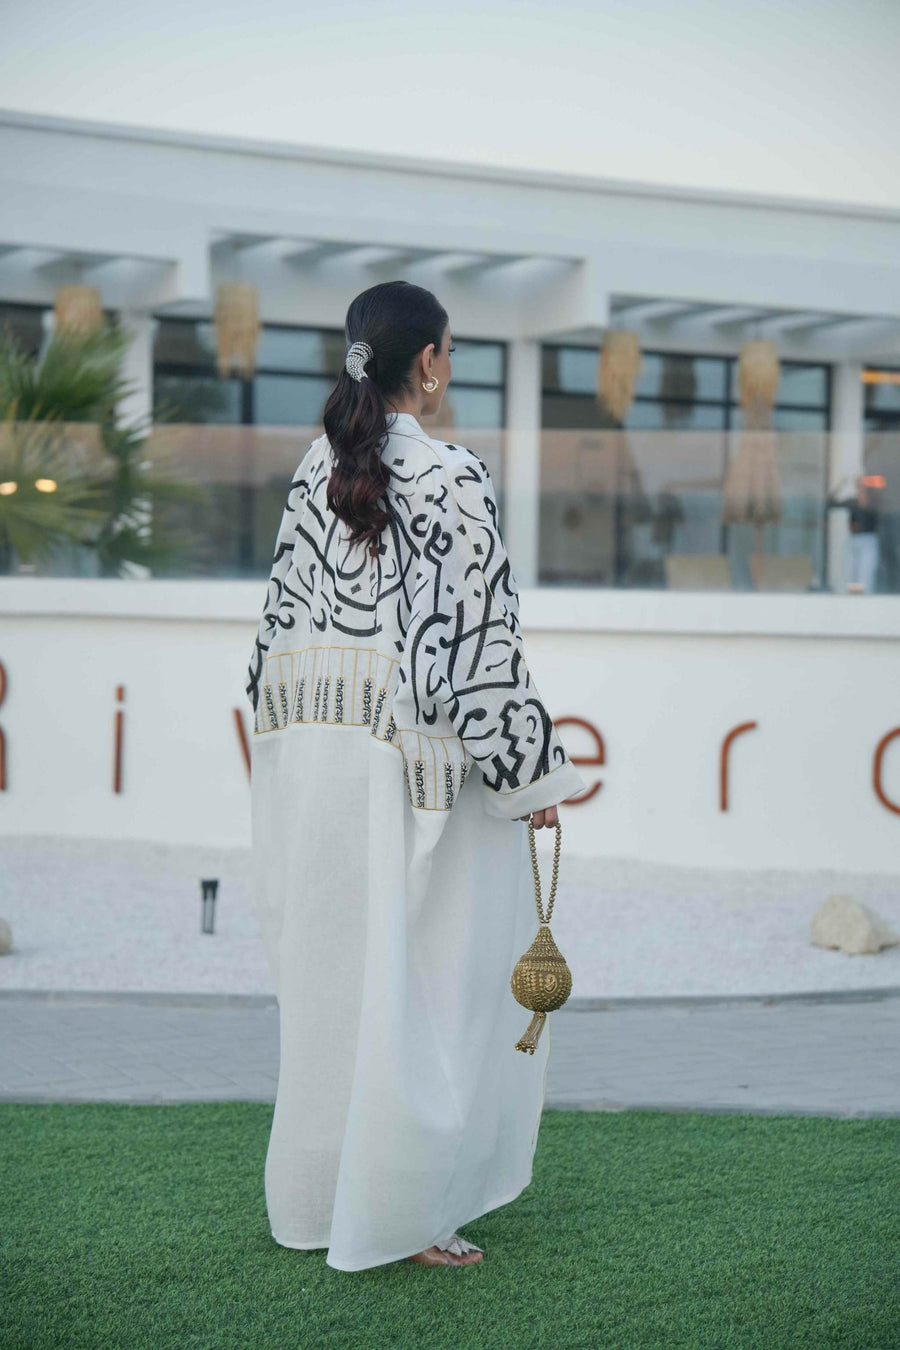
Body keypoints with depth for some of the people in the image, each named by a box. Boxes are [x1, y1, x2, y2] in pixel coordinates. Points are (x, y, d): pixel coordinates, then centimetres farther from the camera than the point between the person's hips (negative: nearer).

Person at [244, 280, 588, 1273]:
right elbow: (480, 637, -16)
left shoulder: (317, 469, 6)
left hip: (315, 746, 7)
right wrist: (531, 767, -9)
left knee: (331, 967, 16)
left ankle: (317, 1193, 27)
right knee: (422, 976, 3)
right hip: (415, 753, -7)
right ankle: (397, 1215, 8)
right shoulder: (453, 478, -15)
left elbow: (284, 612, 11)